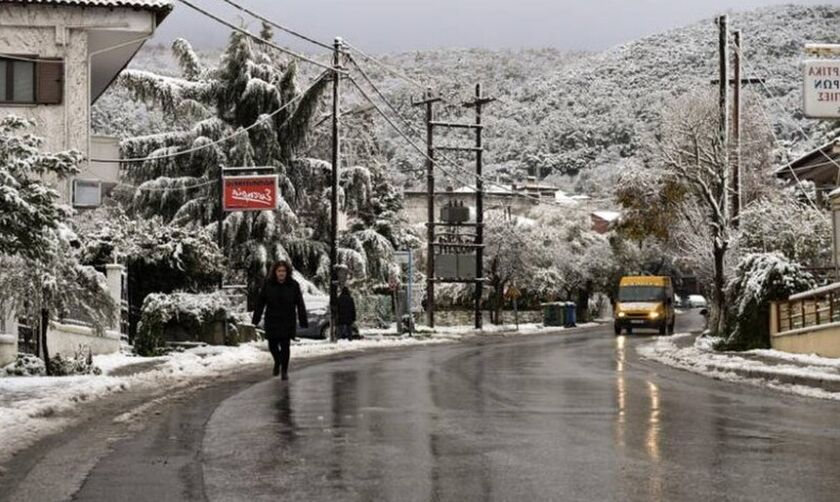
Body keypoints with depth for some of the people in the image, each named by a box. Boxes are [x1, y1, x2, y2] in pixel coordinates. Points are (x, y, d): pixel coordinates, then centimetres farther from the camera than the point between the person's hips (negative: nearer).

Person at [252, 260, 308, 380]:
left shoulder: (293, 285, -5)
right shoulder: (268, 284, -2)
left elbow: (300, 304, -3)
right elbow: (260, 302, 1)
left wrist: (304, 321, -5)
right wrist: (255, 319, -2)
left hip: (287, 321, -1)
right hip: (272, 320, 1)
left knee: (285, 346, -3)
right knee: (272, 345, 7)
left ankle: (284, 370, 11)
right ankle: (277, 361, 38)